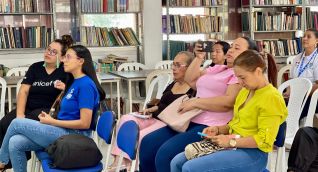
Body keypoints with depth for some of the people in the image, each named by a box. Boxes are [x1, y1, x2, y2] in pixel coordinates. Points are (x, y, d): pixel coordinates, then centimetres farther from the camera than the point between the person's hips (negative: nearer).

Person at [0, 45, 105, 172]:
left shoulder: (86, 85, -15)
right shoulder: (75, 82, 15)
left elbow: (85, 123, -20)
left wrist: (52, 121, -12)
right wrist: (49, 117, 0)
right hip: (64, 132, 9)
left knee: (16, 123, -6)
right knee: (15, 143, -7)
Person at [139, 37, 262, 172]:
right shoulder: (217, 69, 23)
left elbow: (229, 102, -19)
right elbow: (190, 81, 23)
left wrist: (195, 102, -15)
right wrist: (199, 58, 13)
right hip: (192, 121, 9)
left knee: (166, 153, -26)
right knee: (148, 143, -3)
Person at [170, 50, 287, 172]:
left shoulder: (271, 98, -14)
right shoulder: (245, 91, 15)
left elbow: (264, 140, -18)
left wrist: (231, 141, -18)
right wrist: (218, 129, 5)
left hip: (252, 153, -9)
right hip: (233, 146, 9)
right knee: (177, 162, -2)